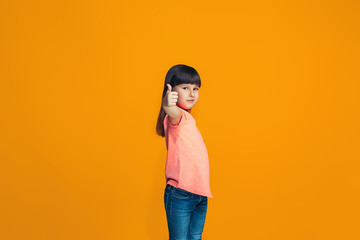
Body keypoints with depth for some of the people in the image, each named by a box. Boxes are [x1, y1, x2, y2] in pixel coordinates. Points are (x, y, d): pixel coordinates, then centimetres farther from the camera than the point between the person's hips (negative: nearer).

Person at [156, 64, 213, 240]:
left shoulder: (188, 118, 16)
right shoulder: (176, 116, -12)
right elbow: (174, 115, -38)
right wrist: (168, 107, -57)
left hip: (200, 194, 8)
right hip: (180, 195, -8)